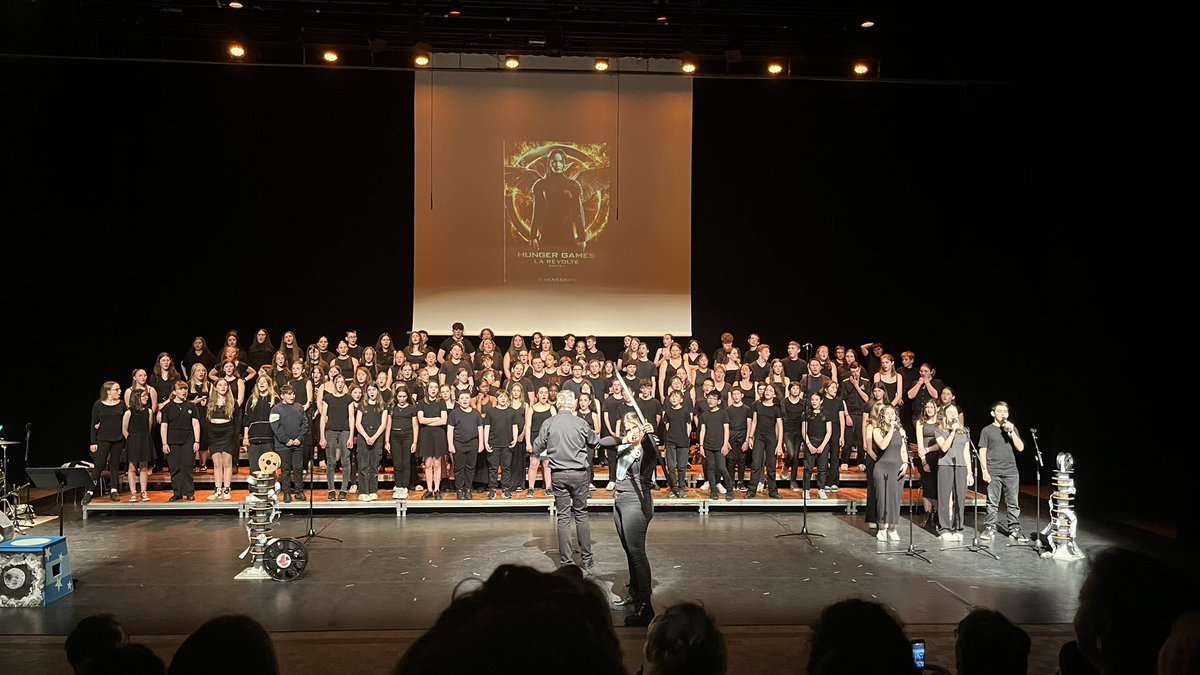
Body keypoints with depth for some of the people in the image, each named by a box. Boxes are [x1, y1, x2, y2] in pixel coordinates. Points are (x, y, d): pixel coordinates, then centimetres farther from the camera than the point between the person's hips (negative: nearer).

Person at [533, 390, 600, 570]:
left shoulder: (548, 423, -5)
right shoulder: (581, 423, -5)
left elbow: (536, 449, 0)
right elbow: (595, 443, 9)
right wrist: (591, 434, 29)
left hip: (558, 475, 0)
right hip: (579, 474, 0)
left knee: (563, 518, 5)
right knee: (581, 515, 11)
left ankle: (566, 561, 7)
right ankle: (587, 559, 14)